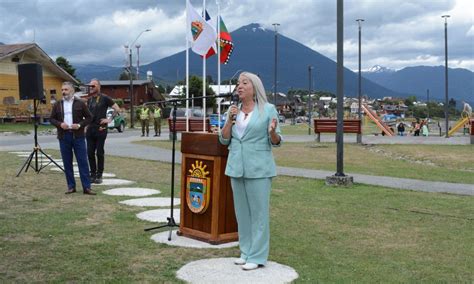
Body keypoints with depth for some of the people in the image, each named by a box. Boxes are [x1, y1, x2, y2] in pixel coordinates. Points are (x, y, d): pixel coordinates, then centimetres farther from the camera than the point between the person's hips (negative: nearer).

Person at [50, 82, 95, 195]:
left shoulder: (80, 103, 2)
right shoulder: (57, 105, 9)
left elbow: (89, 117, 4)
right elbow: (52, 119, 11)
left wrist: (80, 125, -12)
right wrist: (60, 124, -9)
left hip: (78, 136, -2)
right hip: (64, 137, 3)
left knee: (83, 162, -3)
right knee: (67, 163, 5)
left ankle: (86, 187, -1)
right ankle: (71, 186, 14)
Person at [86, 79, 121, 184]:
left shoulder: (104, 98, -4)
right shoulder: (89, 100, 14)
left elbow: (117, 109, -5)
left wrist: (109, 119, -10)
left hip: (100, 129, -6)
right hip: (90, 129, 6)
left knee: (99, 153, -1)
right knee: (90, 153, 5)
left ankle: (99, 176, 7)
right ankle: (93, 174, 14)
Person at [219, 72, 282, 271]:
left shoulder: (268, 109, -3)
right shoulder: (233, 110, 9)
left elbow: (276, 142, -1)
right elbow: (224, 140, 8)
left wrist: (272, 132, -23)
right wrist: (229, 120, -6)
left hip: (259, 168, -5)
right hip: (236, 167, 5)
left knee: (259, 212, -1)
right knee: (242, 212, 10)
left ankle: (257, 256, 5)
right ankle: (246, 252, 21)